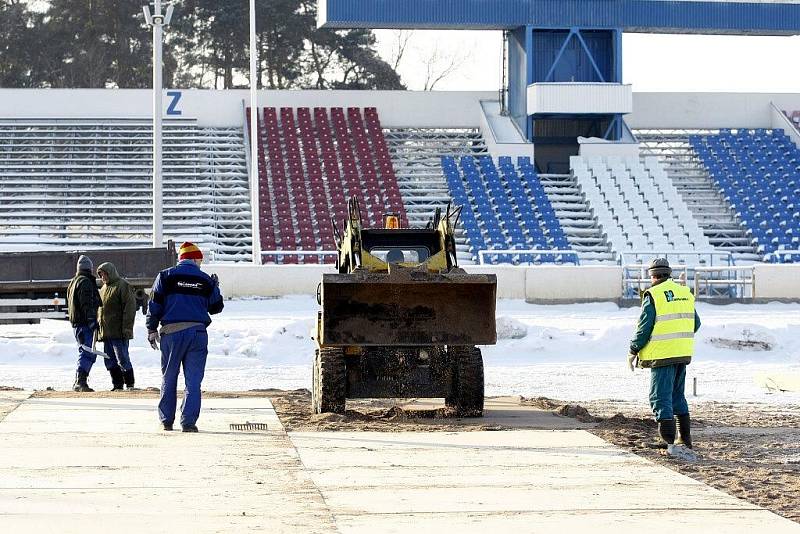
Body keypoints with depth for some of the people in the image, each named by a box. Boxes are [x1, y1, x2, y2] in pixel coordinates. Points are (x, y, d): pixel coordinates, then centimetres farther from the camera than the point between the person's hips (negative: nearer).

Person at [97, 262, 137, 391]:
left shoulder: (123, 286, -7)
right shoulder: (104, 288, 20)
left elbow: (130, 307, -13)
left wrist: (127, 327, -19)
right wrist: (98, 326, 19)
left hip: (119, 332, -8)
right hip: (106, 331, 8)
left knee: (122, 359, -6)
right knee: (110, 361, 8)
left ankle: (130, 384, 1)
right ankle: (117, 385, 12)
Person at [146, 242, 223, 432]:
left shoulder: (166, 276, 3)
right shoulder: (206, 280, 5)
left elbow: (154, 305, 0)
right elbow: (216, 308, 14)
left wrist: (151, 330, 6)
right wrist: (215, 288, 30)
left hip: (171, 333, 0)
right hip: (197, 333, 0)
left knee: (168, 379, 12)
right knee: (193, 380, 1)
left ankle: (166, 420, 14)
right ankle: (188, 422, -7)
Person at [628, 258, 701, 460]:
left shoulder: (652, 295, -10)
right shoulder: (686, 293, 9)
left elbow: (644, 328, -11)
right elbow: (695, 323, 16)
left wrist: (633, 351, 1)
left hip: (662, 355, -7)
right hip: (683, 353, 7)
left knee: (661, 398, -5)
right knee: (678, 396, 19)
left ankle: (670, 442, -15)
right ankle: (686, 439, 23)